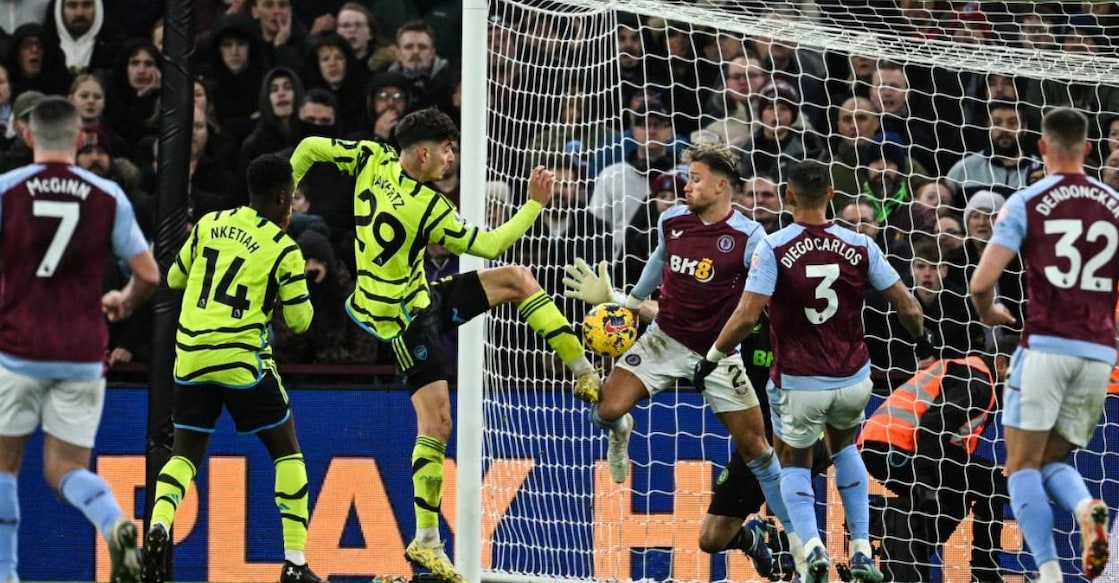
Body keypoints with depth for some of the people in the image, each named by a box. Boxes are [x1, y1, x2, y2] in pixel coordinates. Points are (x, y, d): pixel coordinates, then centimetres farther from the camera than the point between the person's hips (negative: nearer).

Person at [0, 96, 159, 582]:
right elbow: (148, 275, 2)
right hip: (83, 354, 2)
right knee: (65, 469, 8)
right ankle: (114, 523, -22)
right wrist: (125, 302, 24)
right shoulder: (108, 196, 1)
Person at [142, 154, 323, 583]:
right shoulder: (283, 250, -4)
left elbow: (175, 278, 19)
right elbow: (299, 321, 0)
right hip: (242, 359, -4)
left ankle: (159, 524, -15)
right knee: (286, 450, 10)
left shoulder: (209, 224, 8)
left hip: (191, 356, 4)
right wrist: (295, 287, 19)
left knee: (186, 452, 16)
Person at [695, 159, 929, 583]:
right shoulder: (860, 246, -5)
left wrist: (711, 358, -5)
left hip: (798, 383, -3)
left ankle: (812, 546, -8)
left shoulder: (773, 248, -13)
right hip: (853, 379, 3)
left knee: (793, 463, 20)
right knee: (844, 446, 31)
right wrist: (921, 340, 21)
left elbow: (747, 316, -19)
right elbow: (906, 306, 0)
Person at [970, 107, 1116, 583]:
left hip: (1045, 346, -4)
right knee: (1053, 461, 16)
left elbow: (982, 281, -7)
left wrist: (988, 313, 14)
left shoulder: (1025, 203, -1)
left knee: (1023, 467, 4)